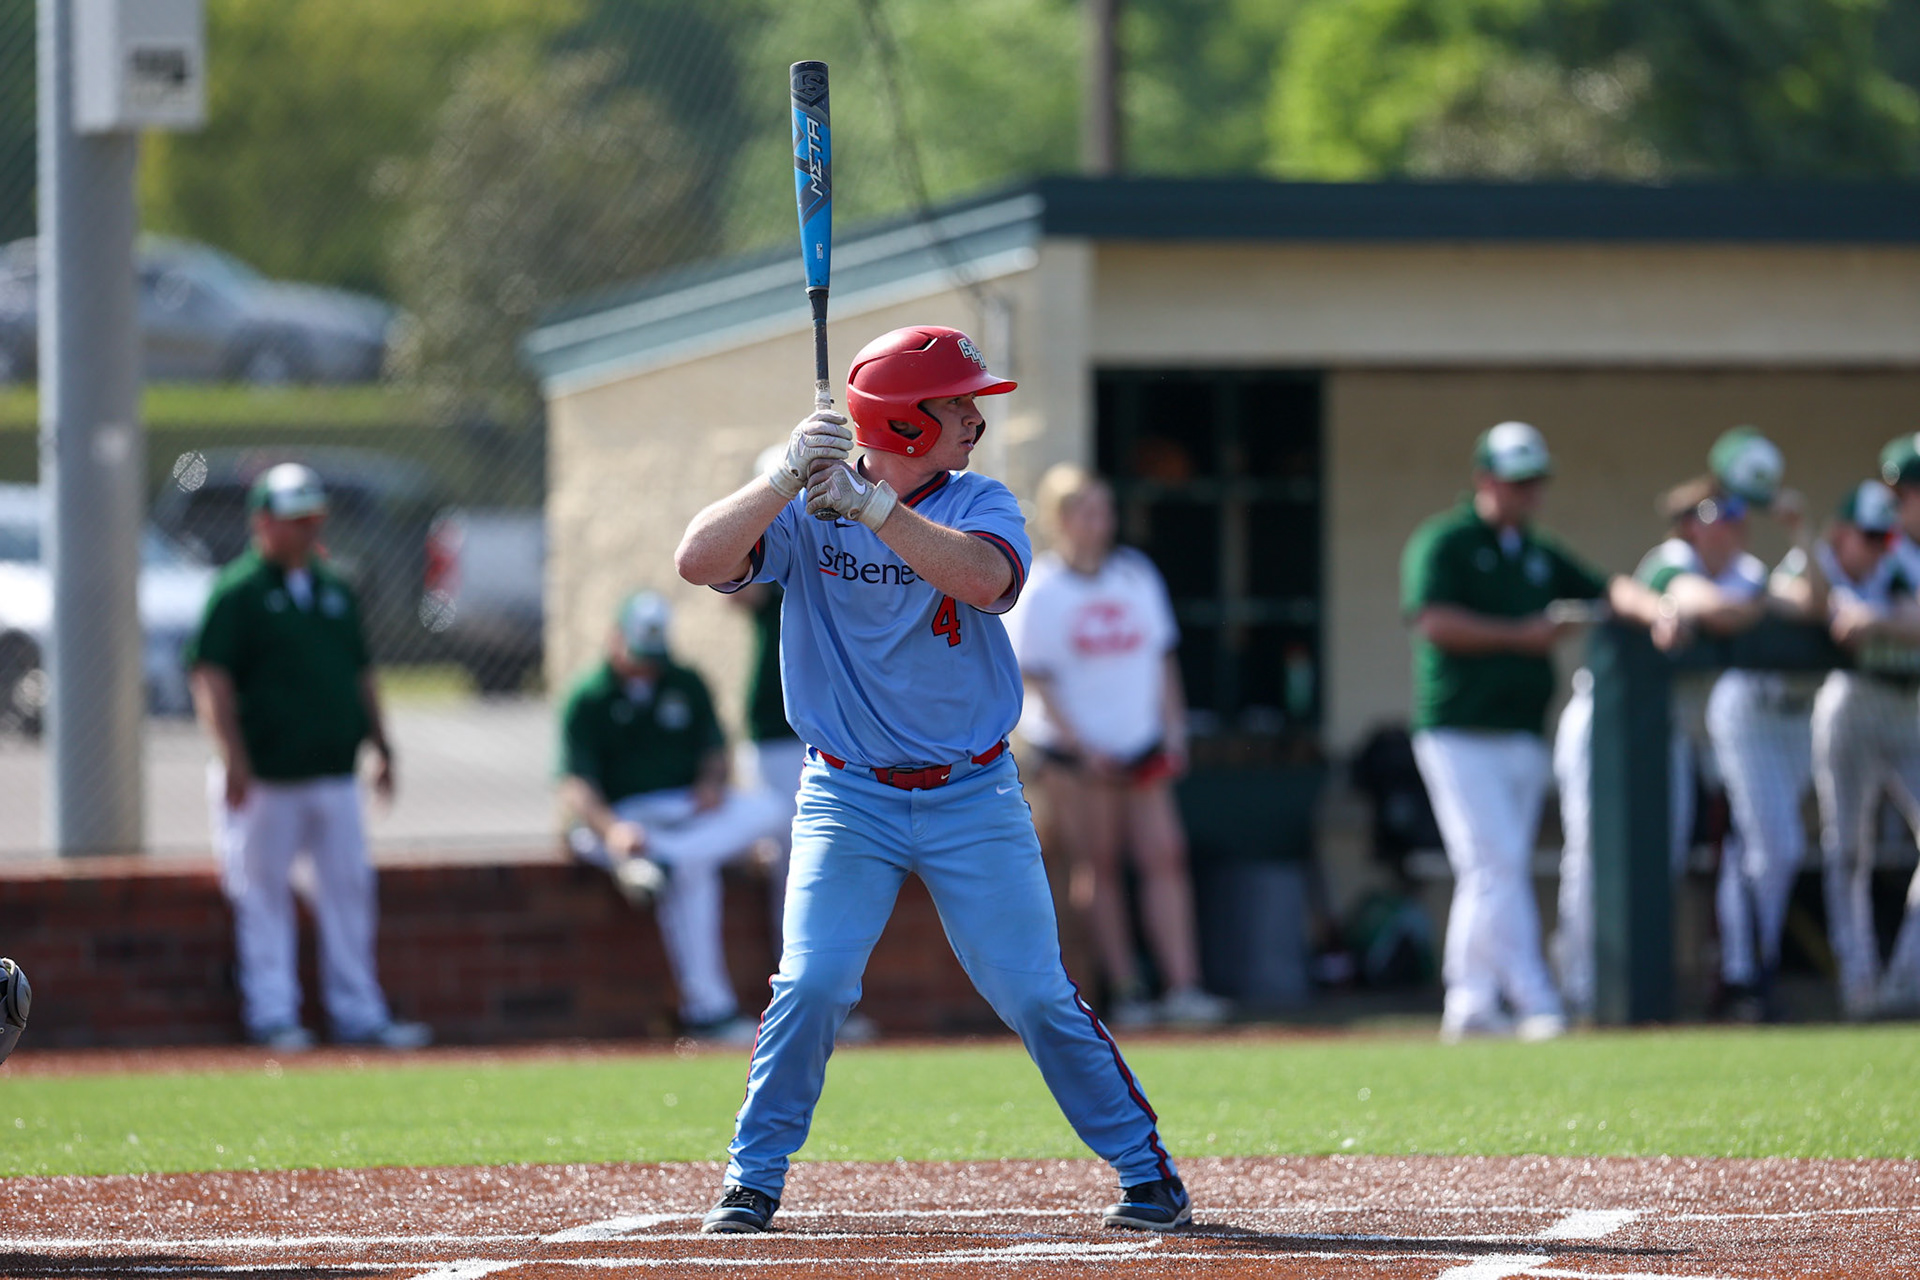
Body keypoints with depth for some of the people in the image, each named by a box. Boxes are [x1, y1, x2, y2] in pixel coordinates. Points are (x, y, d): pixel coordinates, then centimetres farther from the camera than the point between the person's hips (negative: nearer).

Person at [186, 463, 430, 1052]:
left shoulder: (334, 590, 16)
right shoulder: (238, 592, -6)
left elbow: (360, 674, 22)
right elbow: (211, 677, -12)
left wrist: (381, 747, 15)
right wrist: (233, 759, -21)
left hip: (334, 774, 6)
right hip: (266, 779, -6)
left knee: (349, 892, 6)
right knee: (264, 896, -2)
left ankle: (358, 1014, 12)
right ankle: (273, 1017, 2)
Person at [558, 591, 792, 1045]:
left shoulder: (686, 685, 14)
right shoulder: (587, 699, -2)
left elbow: (714, 747, 18)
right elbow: (574, 785, -11)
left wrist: (713, 780, -8)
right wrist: (609, 829, -31)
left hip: (693, 811, 5)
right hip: (625, 816, -5)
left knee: (769, 809, -24)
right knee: (692, 870, -36)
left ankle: (660, 859, -40)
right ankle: (708, 1008, -38)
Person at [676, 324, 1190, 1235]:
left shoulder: (979, 504, -1)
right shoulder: (804, 511, -3)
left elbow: (983, 577, -23)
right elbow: (699, 561, -18)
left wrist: (868, 503, -29)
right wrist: (789, 479, -29)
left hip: (972, 800, 1)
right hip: (848, 800, -1)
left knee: (1034, 996, -1)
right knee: (810, 985, -13)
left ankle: (1145, 1170, 10)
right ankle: (752, 1183, 0)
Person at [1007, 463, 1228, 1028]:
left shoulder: (1137, 574, 9)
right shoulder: (1040, 589, -5)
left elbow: (1163, 657, 15)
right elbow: (1035, 678, -7)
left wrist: (1173, 729, 6)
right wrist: (1081, 747, -13)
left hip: (1141, 743, 4)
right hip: (1075, 747, -4)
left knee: (1164, 855, -6)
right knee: (1098, 867, -2)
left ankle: (1183, 986, -9)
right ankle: (1125, 993, 2)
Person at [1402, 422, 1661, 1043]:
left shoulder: (1539, 554, 18)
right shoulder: (1443, 543, -3)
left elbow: (1605, 589, 9)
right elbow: (1435, 620, -15)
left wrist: (1651, 608, -11)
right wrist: (1520, 636, -15)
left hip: (1523, 736, 7)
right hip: (1461, 734, -7)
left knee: (1491, 874, 7)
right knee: (1497, 864, -12)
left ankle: (1470, 1005, 11)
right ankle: (1534, 1002, -16)